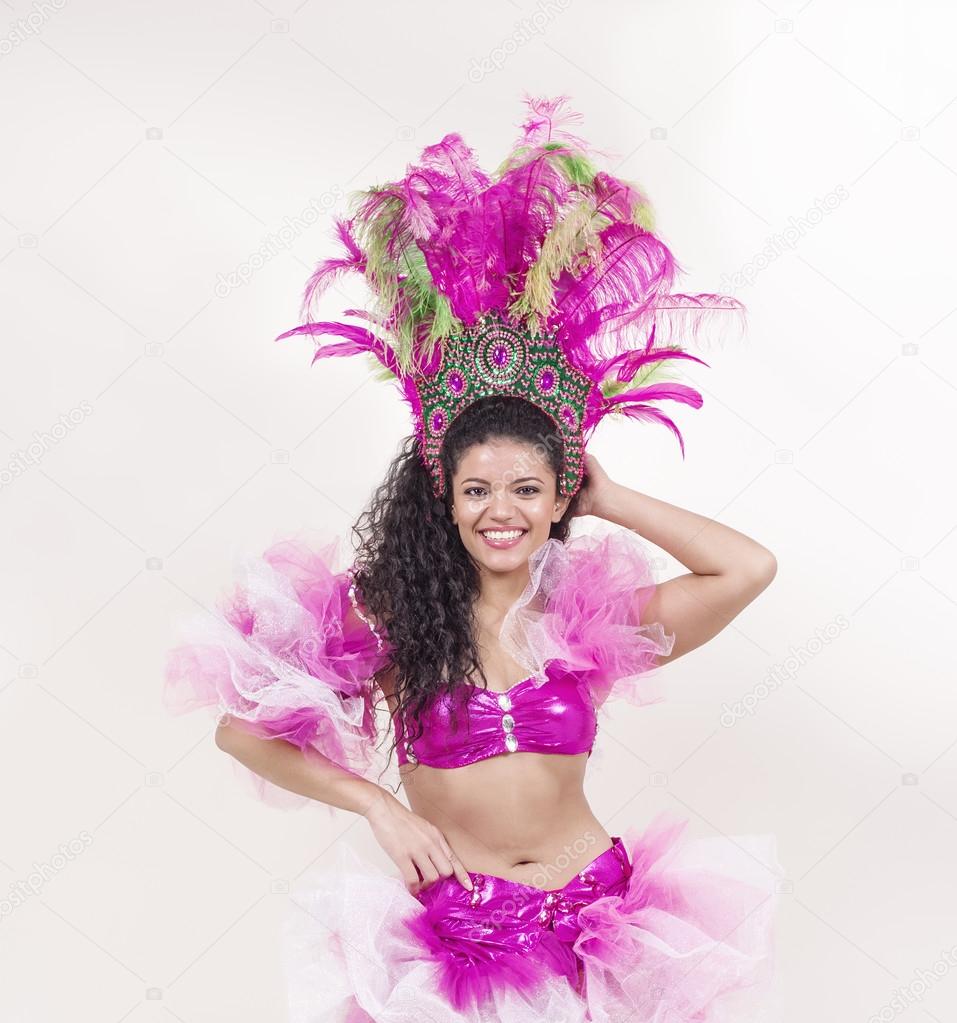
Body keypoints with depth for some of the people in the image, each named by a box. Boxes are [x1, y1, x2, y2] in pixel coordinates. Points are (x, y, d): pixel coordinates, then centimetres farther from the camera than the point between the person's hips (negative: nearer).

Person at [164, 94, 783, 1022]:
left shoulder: (592, 614, -5)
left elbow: (749, 568, -15)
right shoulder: (387, 617, -7)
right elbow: (242, 727, -4)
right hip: (452, 935, 0)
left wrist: (610, 501, -8)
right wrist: (378, 806, -9)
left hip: (596, 920, 1)